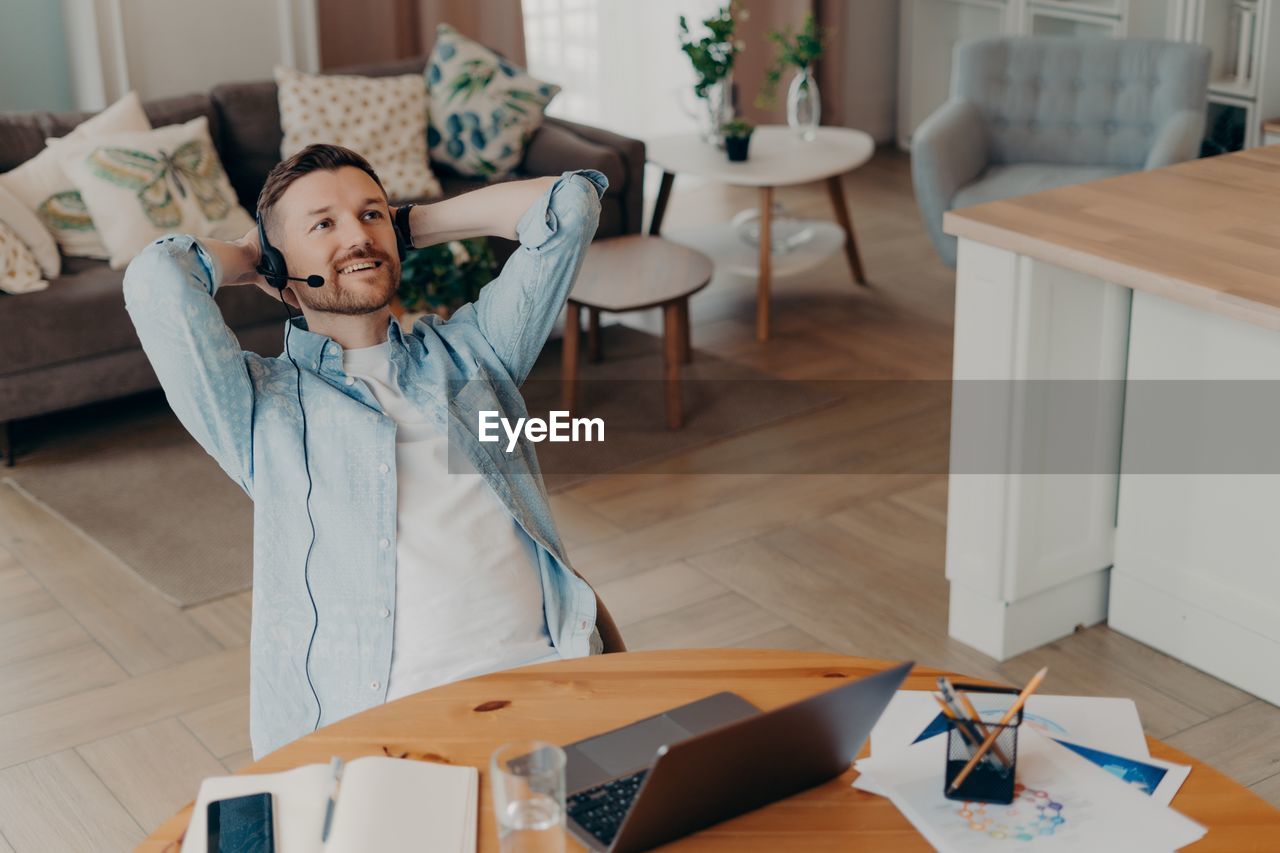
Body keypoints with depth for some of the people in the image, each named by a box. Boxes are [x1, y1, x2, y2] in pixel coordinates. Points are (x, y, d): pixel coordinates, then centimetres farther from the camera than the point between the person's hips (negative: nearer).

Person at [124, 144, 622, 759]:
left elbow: (571, 201, 22)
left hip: (546, 673, 3)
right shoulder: (261, 401, 14)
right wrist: (244, 258, 21)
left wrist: (414, 224, 29)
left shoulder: (469, 349, 24)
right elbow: (157, 277, -2)